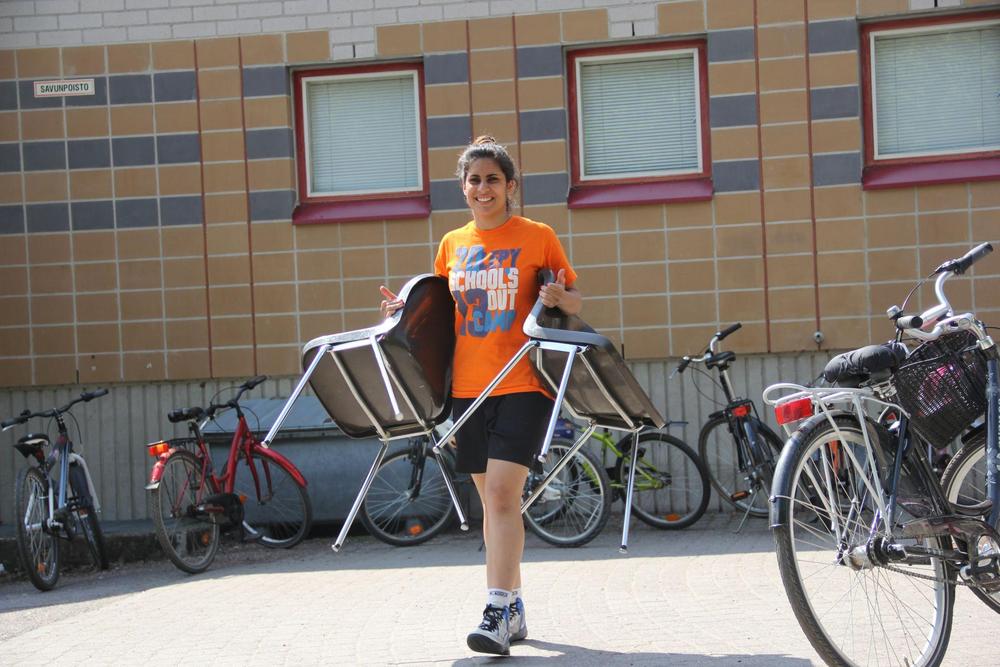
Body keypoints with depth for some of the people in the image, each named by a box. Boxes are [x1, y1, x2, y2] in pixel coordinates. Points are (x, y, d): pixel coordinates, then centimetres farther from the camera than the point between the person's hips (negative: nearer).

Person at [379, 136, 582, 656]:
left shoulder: (537, 237, 1)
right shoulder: (452, 245, 12)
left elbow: (575, 302, 5)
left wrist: (560, 298, -17)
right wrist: (407, 310, 1)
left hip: (522, 384, -5)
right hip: (468, 387, 5)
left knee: (502, 493, -16)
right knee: (491, 499, 10)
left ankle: (497, 613, -17)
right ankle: (514, 609, 21)